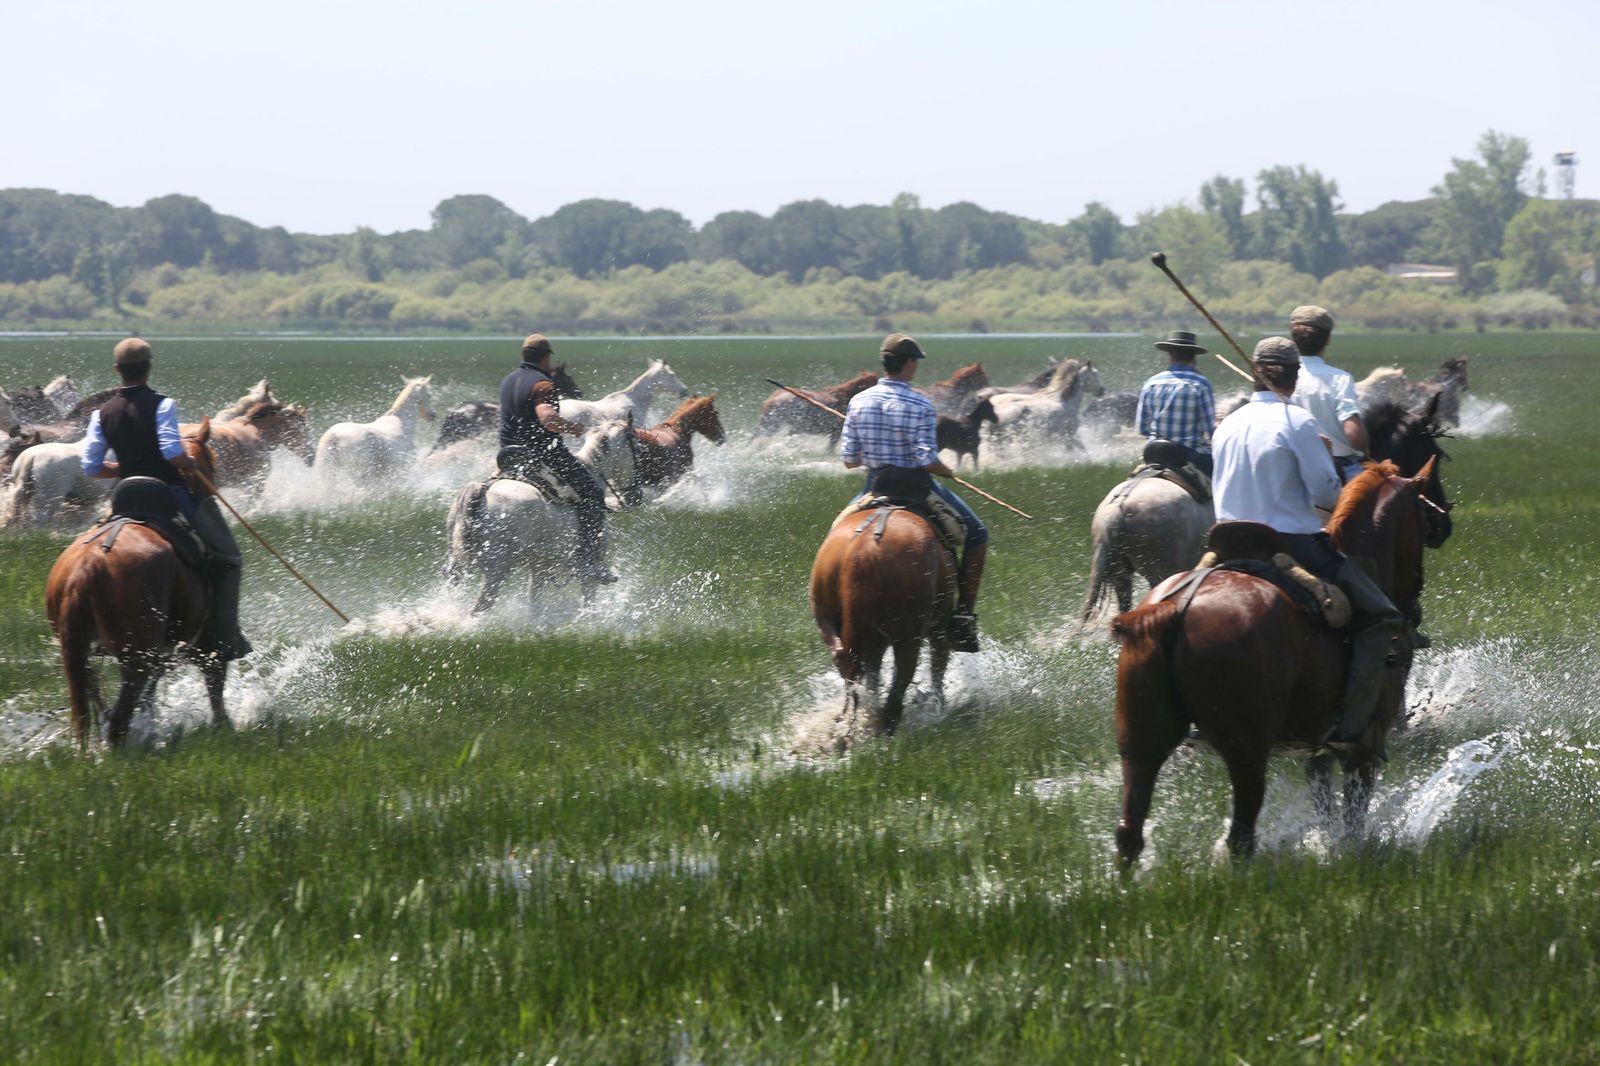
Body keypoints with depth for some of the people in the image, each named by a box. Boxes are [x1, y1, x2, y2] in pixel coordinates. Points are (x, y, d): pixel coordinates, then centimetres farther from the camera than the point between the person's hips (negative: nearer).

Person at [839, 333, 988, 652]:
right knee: (976, 534, 10)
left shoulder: (859, 402, -3)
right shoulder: (920, 405, -15)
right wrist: (948, 472, -1)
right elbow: (928, 460, -21)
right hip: (917, 485, -4)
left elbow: (849, 460, 0)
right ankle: (964, 616, 0)